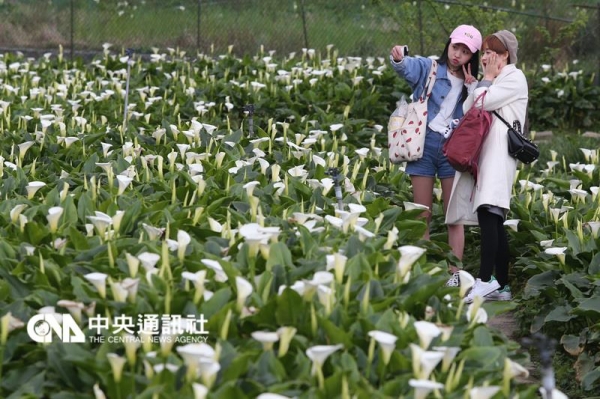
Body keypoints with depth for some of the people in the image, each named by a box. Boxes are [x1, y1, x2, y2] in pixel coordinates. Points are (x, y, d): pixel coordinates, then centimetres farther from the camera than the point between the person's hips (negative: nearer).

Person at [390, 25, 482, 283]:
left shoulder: (470, 84, 12)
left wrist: (472, 87, -6)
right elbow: (407, 67, -19)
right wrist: (398, 59, -41)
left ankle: (454, 275, 2)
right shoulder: (428, 68, 3)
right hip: (424, 144, -2)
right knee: (422, 215, 2)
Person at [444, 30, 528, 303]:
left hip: (498, 153, -9)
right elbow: (467, 108, 17)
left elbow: (482, 102, -10)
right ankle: (502, 285, 5)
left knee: (488, 212, -20)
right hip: (482, 153, 9)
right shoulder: (493, 82, 26)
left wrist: (487, 78, 3)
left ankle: (485, 280, -26)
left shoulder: (514, 78, 0)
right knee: (493, 220, 5)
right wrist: (485, 80, 8)